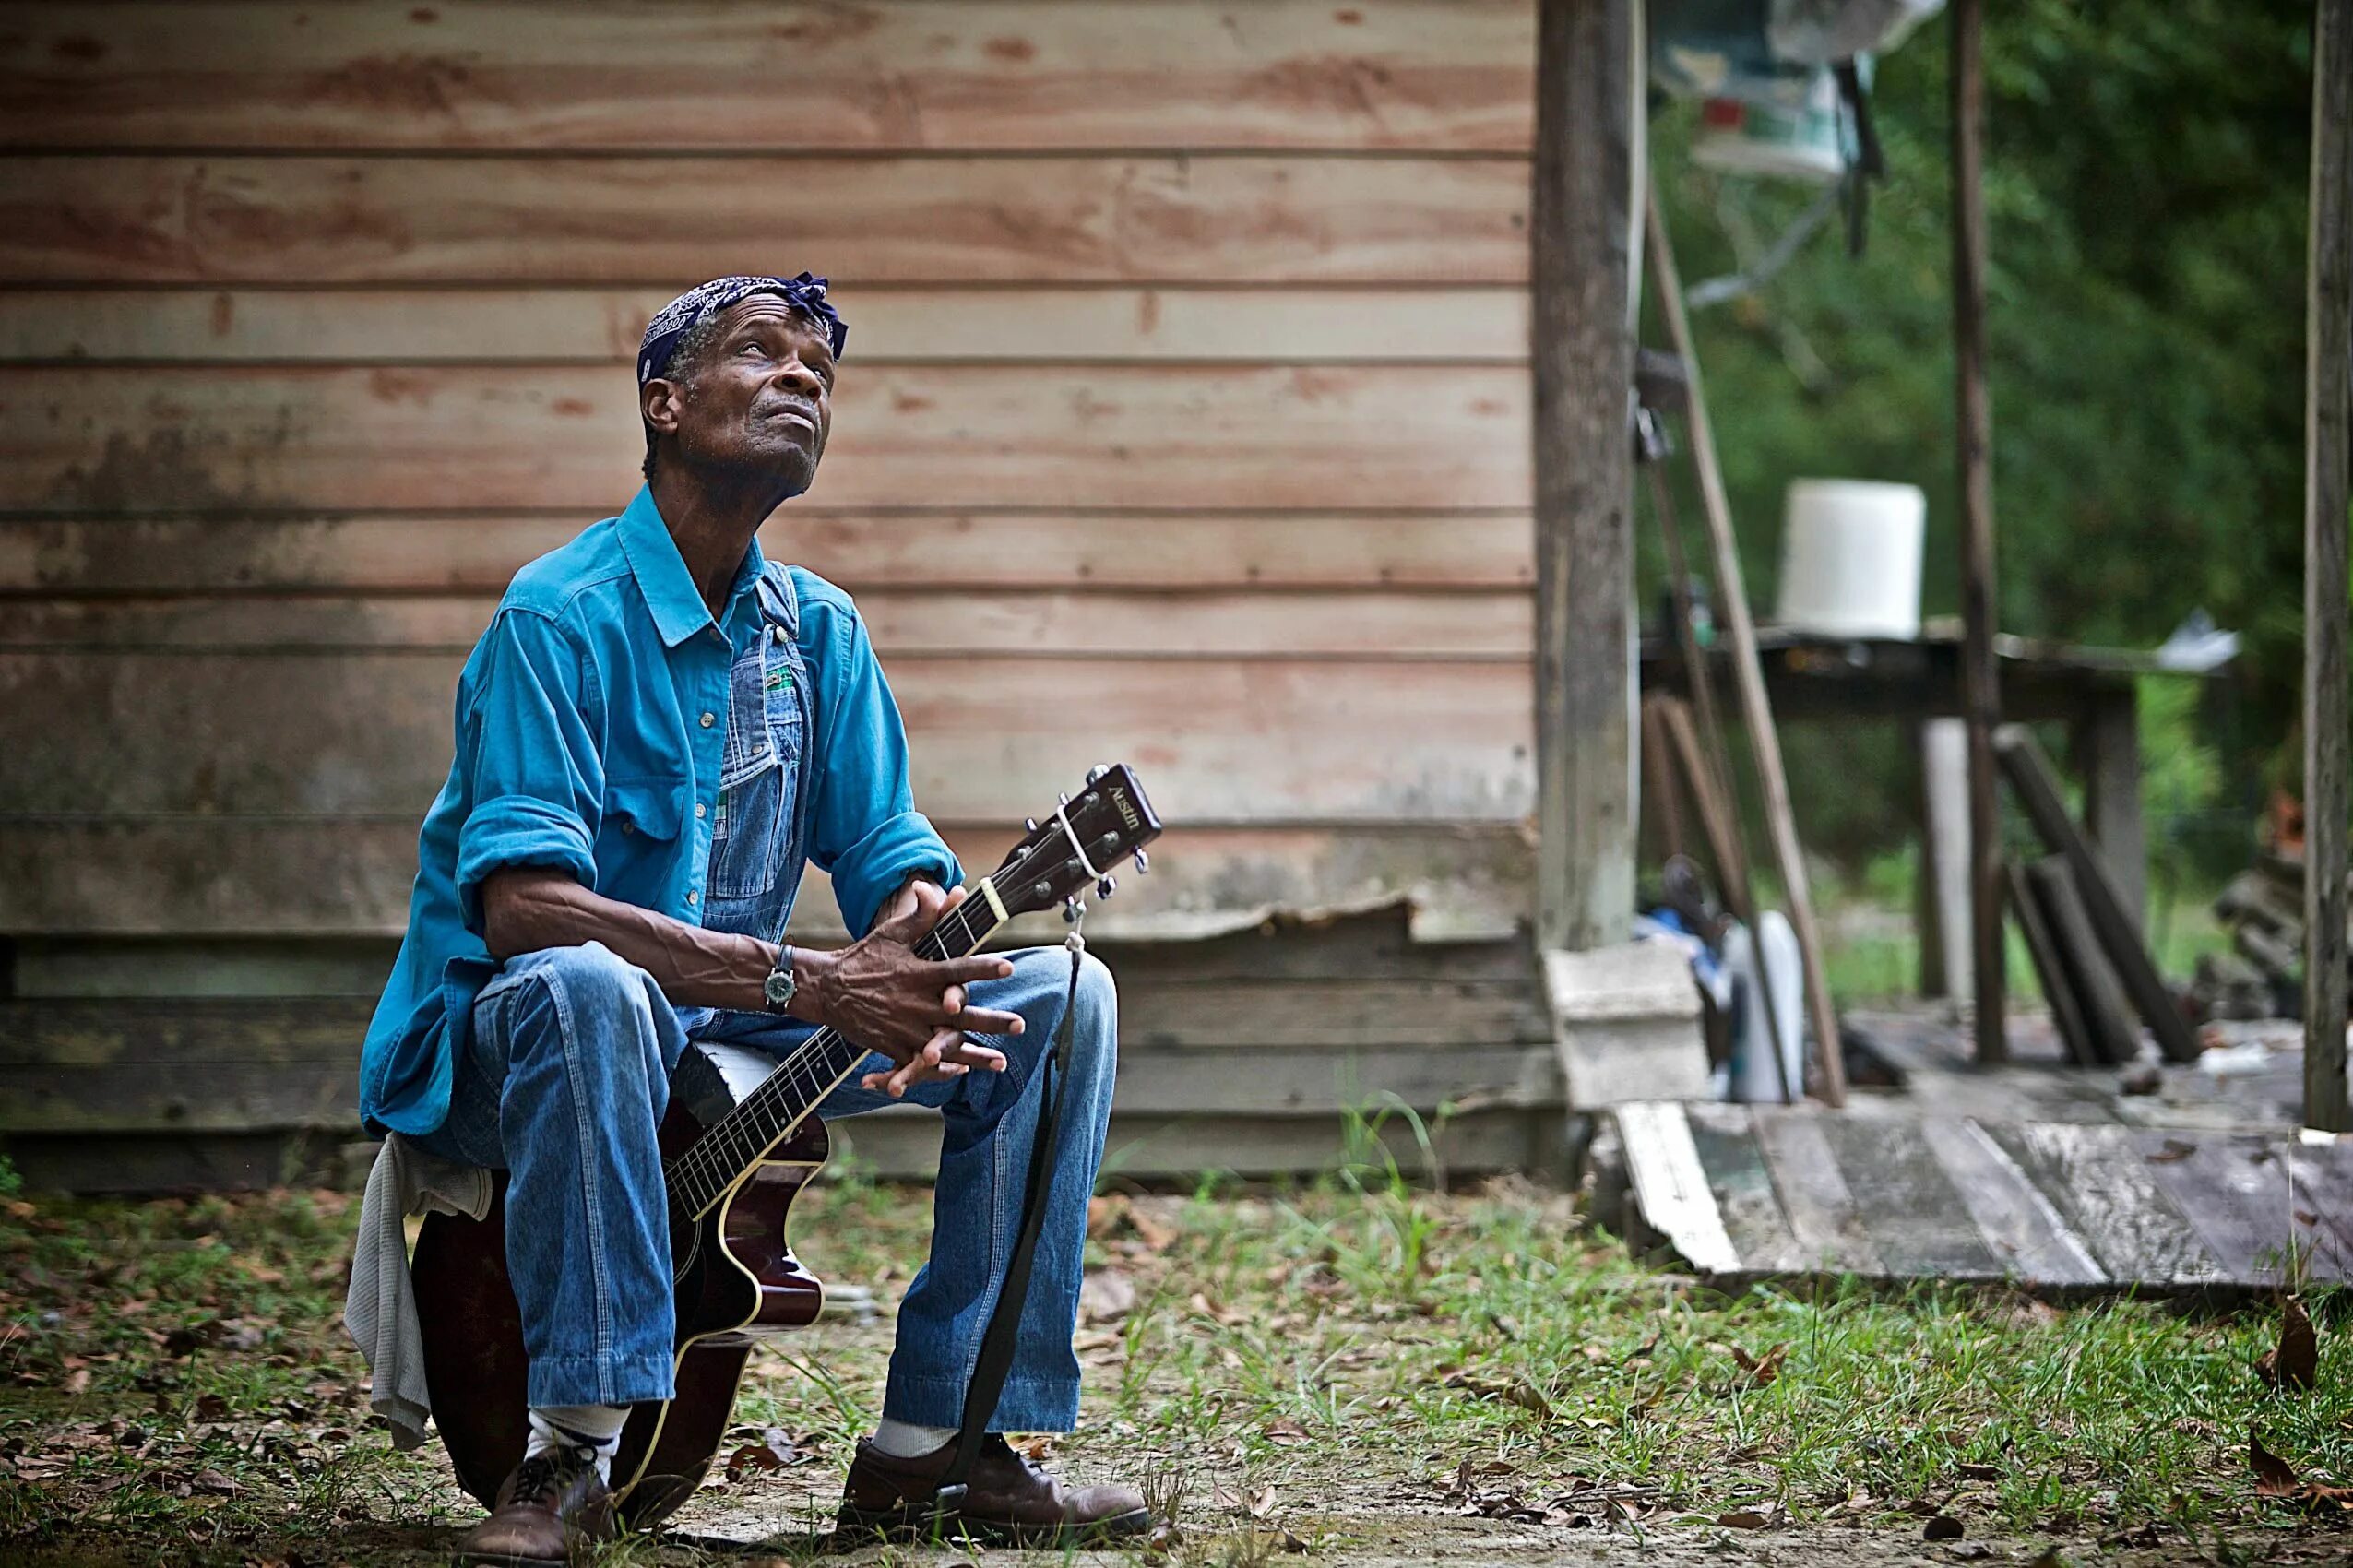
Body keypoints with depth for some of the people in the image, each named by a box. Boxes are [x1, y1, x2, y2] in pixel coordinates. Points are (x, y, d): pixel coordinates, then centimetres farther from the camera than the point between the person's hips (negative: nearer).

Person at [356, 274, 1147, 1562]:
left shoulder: (820, 631, 7)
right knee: (589, 988, -42)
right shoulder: (562, 615, -17)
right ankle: (569, 1453, -32)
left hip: (731, 1043, 7)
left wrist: (918, 960, -22)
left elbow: (898, 862, 5)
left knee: (1058, 996, -6)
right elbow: (522, 902, -28)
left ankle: (929, 1445, -7)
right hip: (497, 1044, -7)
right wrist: (812, 983, -35)